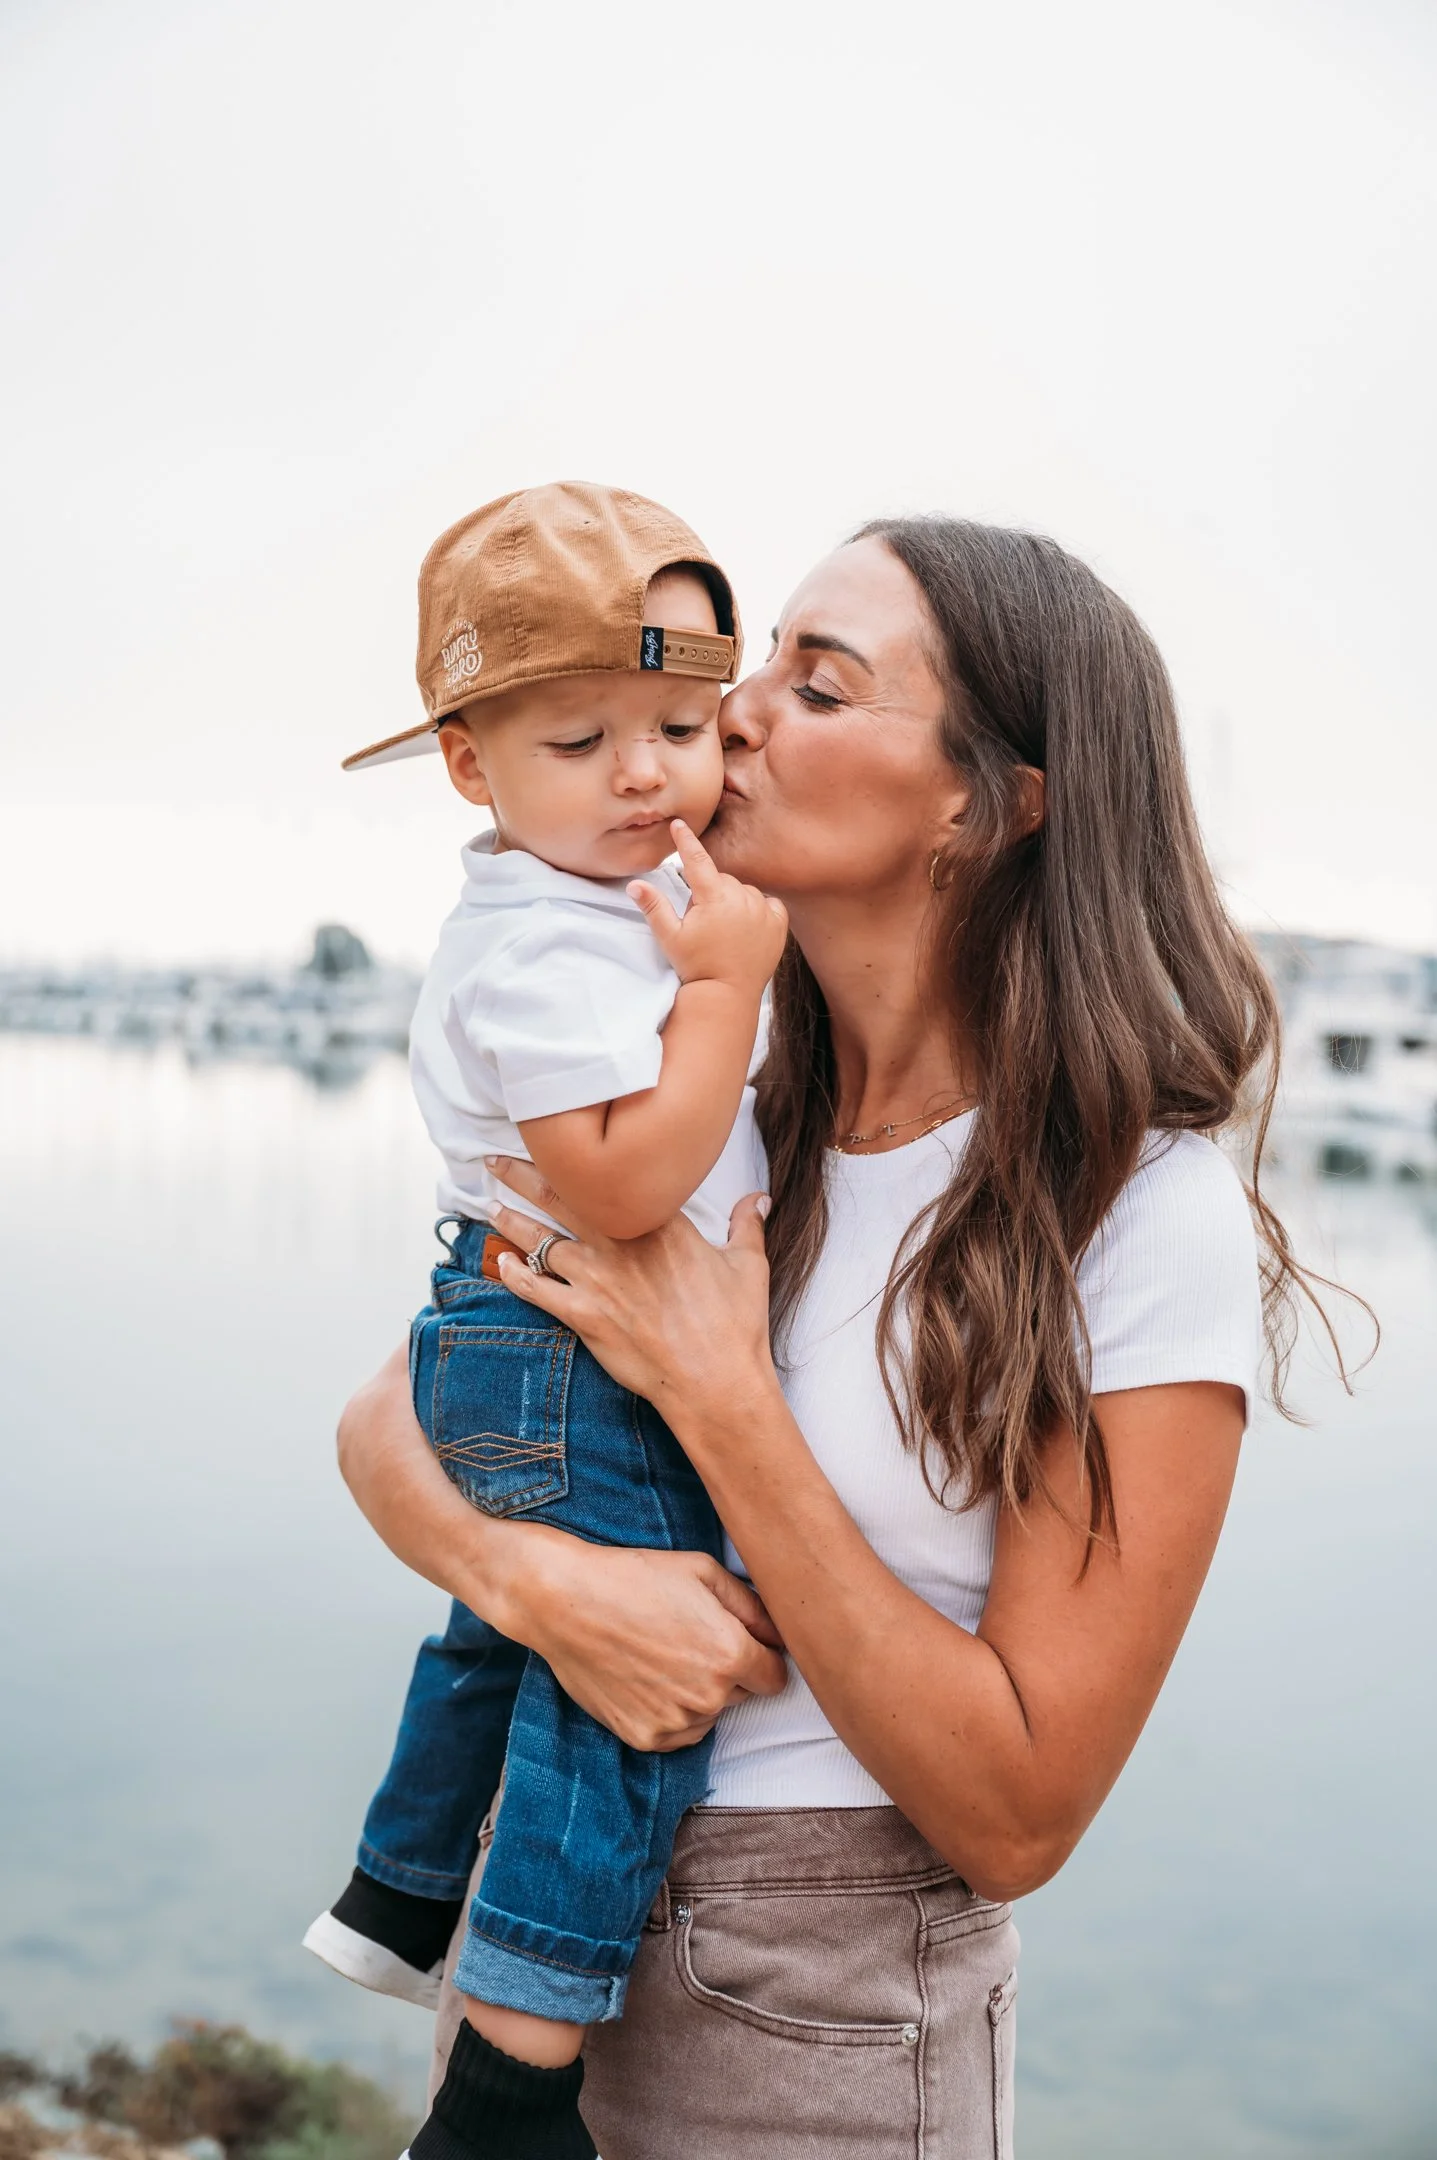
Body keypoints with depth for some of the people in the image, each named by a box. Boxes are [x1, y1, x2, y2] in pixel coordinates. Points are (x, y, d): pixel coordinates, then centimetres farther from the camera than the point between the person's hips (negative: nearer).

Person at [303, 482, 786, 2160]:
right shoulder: (546, 952, -24)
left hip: (522, 1354, 11)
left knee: (507, 1631, 27)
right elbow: (625, 1180, -34)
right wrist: (728, 982, -28)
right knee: (627, 1683, -7)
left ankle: (396, 1900, 49)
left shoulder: (621, 902, 10)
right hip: (582, 1377, -11)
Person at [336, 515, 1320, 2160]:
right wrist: (540, 1578, -22)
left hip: (824, 2021, -4)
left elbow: (1016, 1819, -20)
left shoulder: (1151, 1217, -20)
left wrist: (714, 1396, -25)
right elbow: (386, 1424, -1)